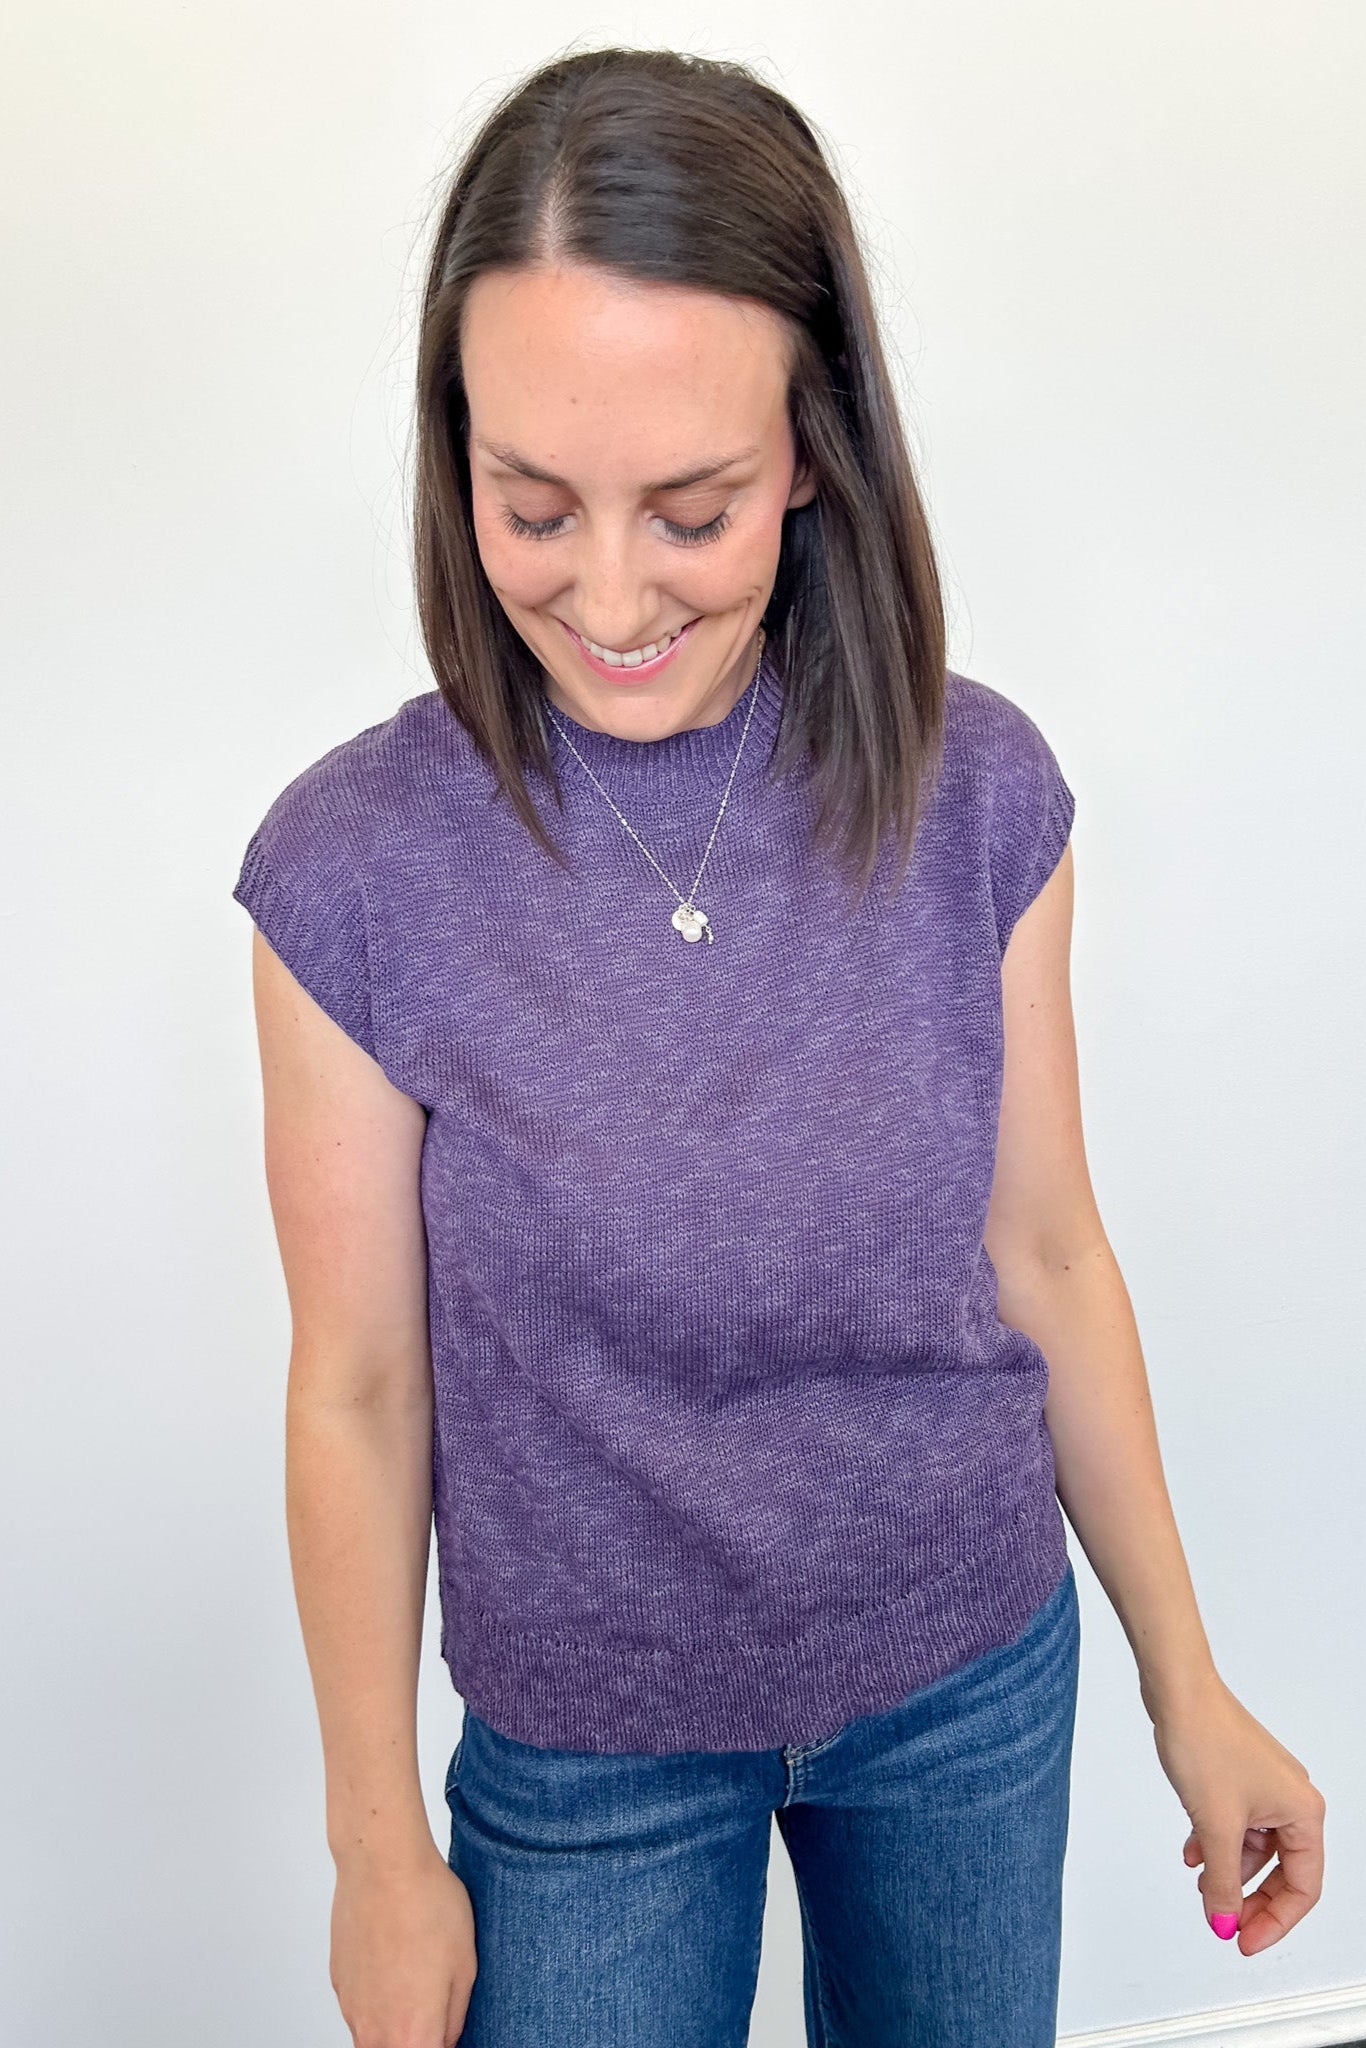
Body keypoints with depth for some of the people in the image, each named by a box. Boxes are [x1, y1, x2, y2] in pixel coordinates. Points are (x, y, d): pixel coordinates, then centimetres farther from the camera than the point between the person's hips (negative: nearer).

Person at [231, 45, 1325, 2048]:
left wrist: (1187, 1684, 4)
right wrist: (379, 1844, -1)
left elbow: (1046, 1261, -3)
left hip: (972, 1681, 2)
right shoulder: (358, 867, -19)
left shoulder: (977, 796, -13)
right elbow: (361, 1392, -10)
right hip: (585, 1747, -1)